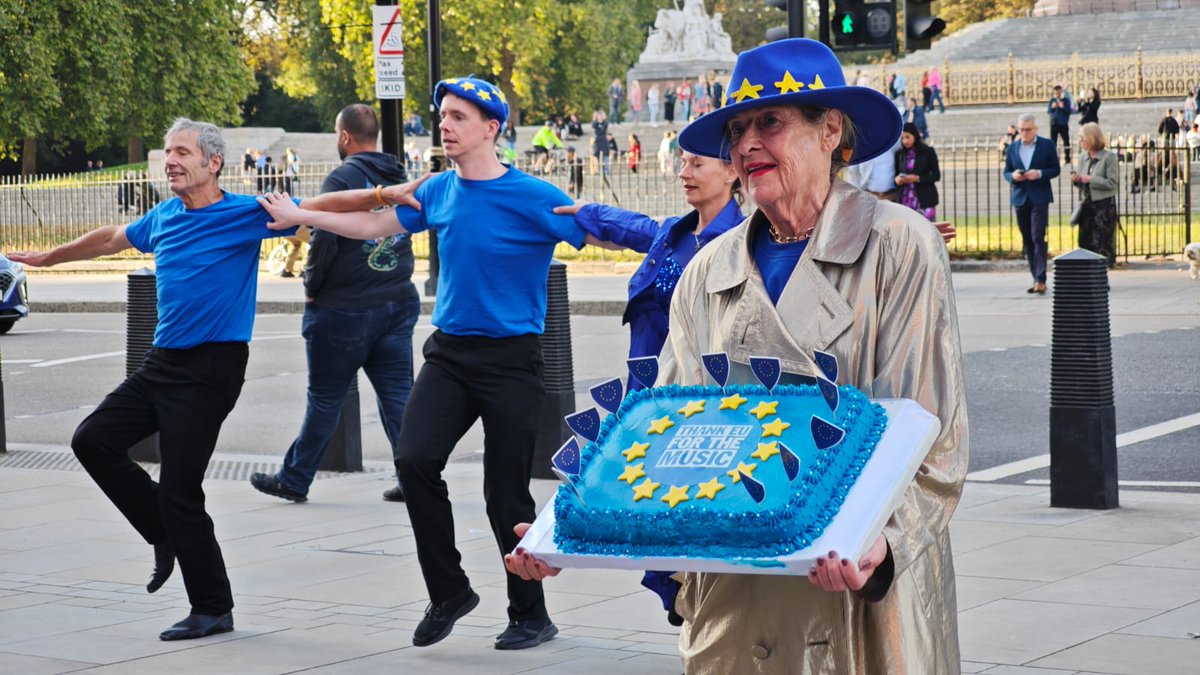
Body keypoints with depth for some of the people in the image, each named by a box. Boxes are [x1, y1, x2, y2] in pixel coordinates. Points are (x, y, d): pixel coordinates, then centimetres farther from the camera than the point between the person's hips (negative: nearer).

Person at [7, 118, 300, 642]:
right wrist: (47, 258, 40)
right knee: (93, 441, 6)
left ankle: (213, 609, 6)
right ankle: (167, 535, 20)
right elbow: (110, 238, 28)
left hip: (211, 368, -7)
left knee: (179, 489, -8)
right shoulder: (163, 217, 11)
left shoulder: (246, 214, -9)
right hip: (162, 363, 7)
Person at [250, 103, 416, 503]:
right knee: (398, 394, 6)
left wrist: (312, 287, -4)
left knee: (324, 399, 5)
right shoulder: (397, 177, 8)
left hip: (344, 309, -6)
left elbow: (324, 241, -18)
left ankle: (294, 480, 16)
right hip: (398, 302, 6)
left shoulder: (342, 178, -13)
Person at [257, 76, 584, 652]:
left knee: (506, 495, -2)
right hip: (450, 352, 5)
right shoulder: (438, 191, 6)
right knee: (414, 459, -13)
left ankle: (531, 616, 15)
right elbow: (374, 225, 21)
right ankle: (449, 592, 4)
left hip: (511, 359, -5)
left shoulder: (533, 198, -11)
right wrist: (300, 215, 26)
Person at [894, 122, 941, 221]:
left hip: (925, 199, -3)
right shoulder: (899, 154, 9)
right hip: (906, 200, 3)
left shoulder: (928, 152, -1)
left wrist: (917, 178, -13)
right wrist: (897, 179, -9)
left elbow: (936, 176, 0)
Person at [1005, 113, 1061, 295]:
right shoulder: (1012, 148, 11)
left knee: (1038, 238, -13)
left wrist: (1039, 173, -16)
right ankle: (1036, 278, 14)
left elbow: (1055, 169, 1)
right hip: (1020, 198, 4)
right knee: (1027, 240, 6)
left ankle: (1041, 280, -15)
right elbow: (1006, 172, 13)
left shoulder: (1047, 145, 1)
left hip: (1039, 198, -4)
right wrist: (1013, 176, -10)